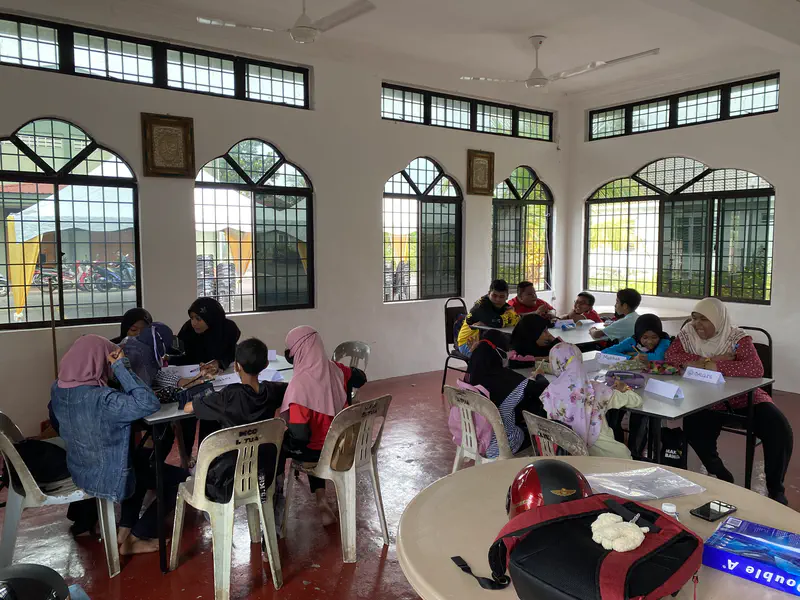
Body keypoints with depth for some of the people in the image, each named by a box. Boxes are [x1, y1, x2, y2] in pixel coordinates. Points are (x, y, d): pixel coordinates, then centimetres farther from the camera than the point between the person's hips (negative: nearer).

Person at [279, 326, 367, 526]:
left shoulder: (300, 384, -30)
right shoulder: (336, 370, -10)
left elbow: (299, 436, -30)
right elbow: (361, 378, 13)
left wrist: (282, 431, -9)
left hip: (314, 449, -5)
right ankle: (321, 500, 26)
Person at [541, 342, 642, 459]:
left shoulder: (550, 393, -13)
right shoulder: (596, 389, -14)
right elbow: (636, 401, -2)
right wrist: (624, 388, 19)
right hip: (596, 452, -1)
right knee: (624, 452, 31)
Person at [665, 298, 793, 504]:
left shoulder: (738, 338, -13)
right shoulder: (688, 334, -2)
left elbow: (756, 369, -30)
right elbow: (670, 356, -18)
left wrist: (715, 366, -31)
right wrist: (709, 360, -25)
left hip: (744, 397, -1)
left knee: (780, 429, -23)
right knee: (692, 426, -28)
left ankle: (775, 489, -1)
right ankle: (723, 479, -3)